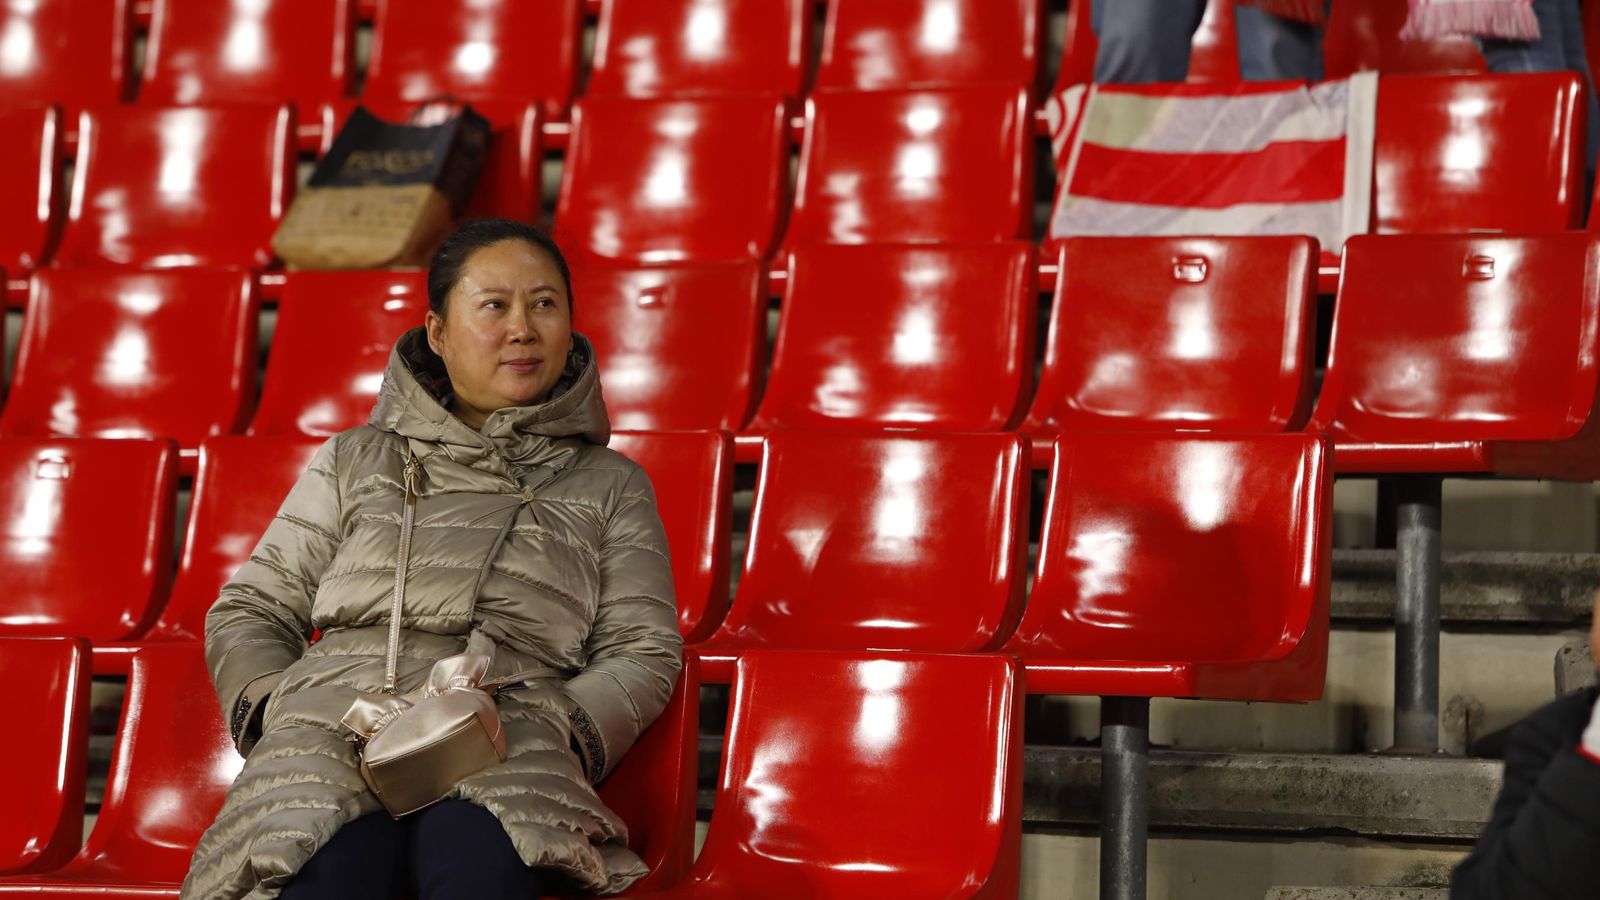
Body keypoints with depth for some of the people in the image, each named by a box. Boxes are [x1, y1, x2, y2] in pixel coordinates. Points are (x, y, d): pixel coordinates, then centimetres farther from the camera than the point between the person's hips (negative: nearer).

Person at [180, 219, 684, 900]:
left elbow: (642, 653, 18)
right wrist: (275, 705, 4)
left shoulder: (610, 486, 27)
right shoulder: (354, 461, 28)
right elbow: (249, 613, 27)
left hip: (503, 756, -1)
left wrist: (555, 729, -4)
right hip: (333, 732, 1)